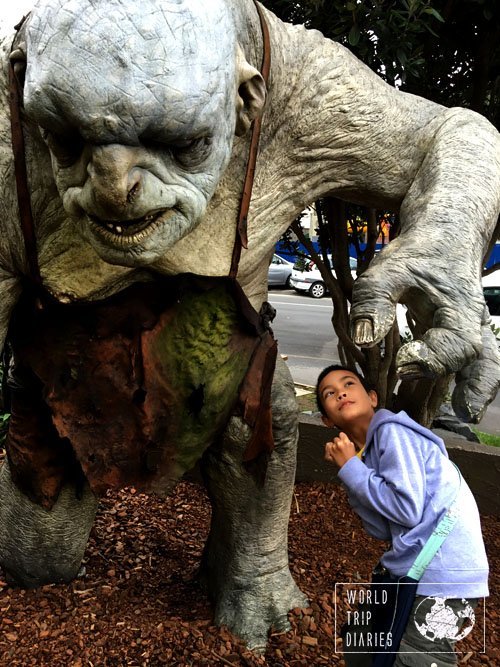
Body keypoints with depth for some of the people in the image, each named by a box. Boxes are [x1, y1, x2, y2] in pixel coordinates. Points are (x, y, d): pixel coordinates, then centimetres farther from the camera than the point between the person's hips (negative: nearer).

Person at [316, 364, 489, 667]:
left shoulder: (392, 431, -14)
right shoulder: (364, 452, 10)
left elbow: (408, 509, -21)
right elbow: (383, 530, 5)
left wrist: (350, 467, -12)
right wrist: (348, 470, -1)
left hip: (444, 577, -9)